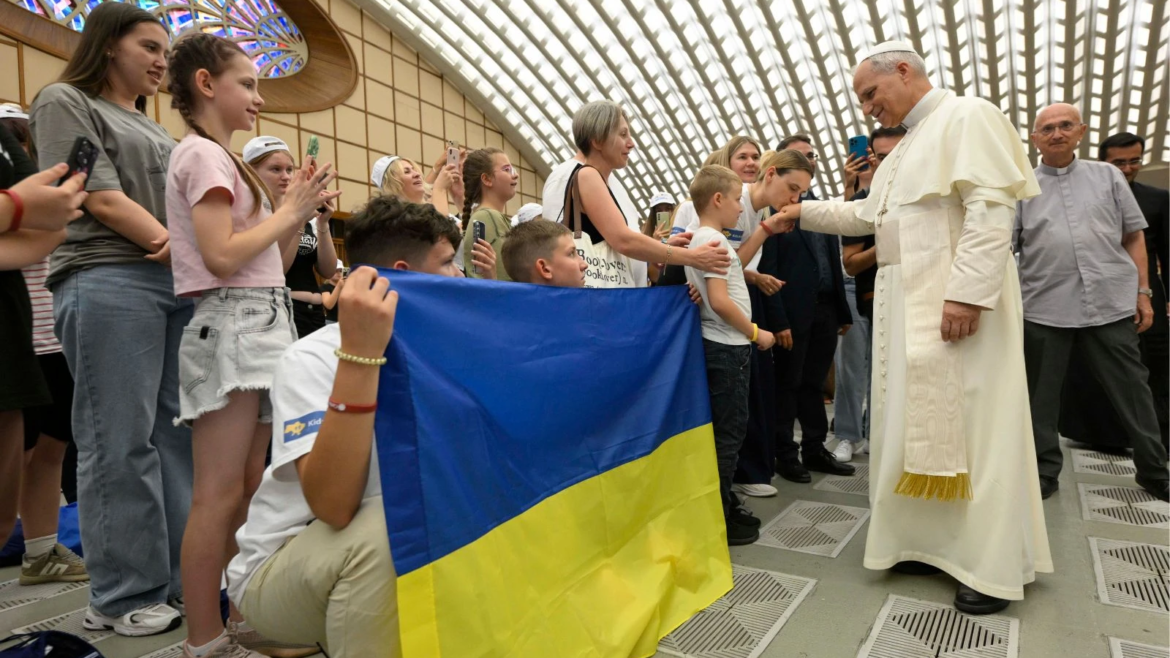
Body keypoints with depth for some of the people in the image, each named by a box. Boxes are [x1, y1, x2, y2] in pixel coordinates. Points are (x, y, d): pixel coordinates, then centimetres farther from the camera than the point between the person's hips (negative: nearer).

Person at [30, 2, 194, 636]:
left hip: (181, 285, 7)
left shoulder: (150, 126, 26)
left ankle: (181, 576, 13)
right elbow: (100, 197, -7)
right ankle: (123, 596, 4)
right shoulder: (64, 102, 6)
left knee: (177, 432, 5)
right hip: (108, 283, -7)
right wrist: (173, 244, -11)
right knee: (121, 442, -5)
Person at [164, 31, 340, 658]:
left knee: (249, 487, 11)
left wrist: (296, 211, 9)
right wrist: (290, 211, -7)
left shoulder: (217, 156, 22)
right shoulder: (202, 153, -6)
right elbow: (222, 256, -18)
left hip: (258, 323, 10)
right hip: (230, 325, -10)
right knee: (219, 492, -6)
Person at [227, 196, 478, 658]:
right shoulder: (312, 359, -21)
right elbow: (334, 507, -36)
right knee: (385, 527, -35)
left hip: (381, 554, 7)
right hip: (278, 571, -7)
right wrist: (359, 353, -42)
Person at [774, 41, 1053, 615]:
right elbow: (867, 216, 28)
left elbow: (991, 209, -16)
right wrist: (804, 212, 21)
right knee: (918, 422, 9)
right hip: (906, 305, 9)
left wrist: (968, 291, -24)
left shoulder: (968, 116, -5)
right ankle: (933, 542, 20)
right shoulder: (905, 148, 22)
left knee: (973, 423, -5)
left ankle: (996, 566, 6)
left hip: (957, 300, -9)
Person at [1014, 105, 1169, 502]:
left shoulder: (1107, 176, 10)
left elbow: (1134, 236, 11)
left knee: (1132, 392, 10)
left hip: (1112, 303, 1)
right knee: (1042, 395, 7)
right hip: (1044, 308, -1)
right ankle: (1045, 472, 20)